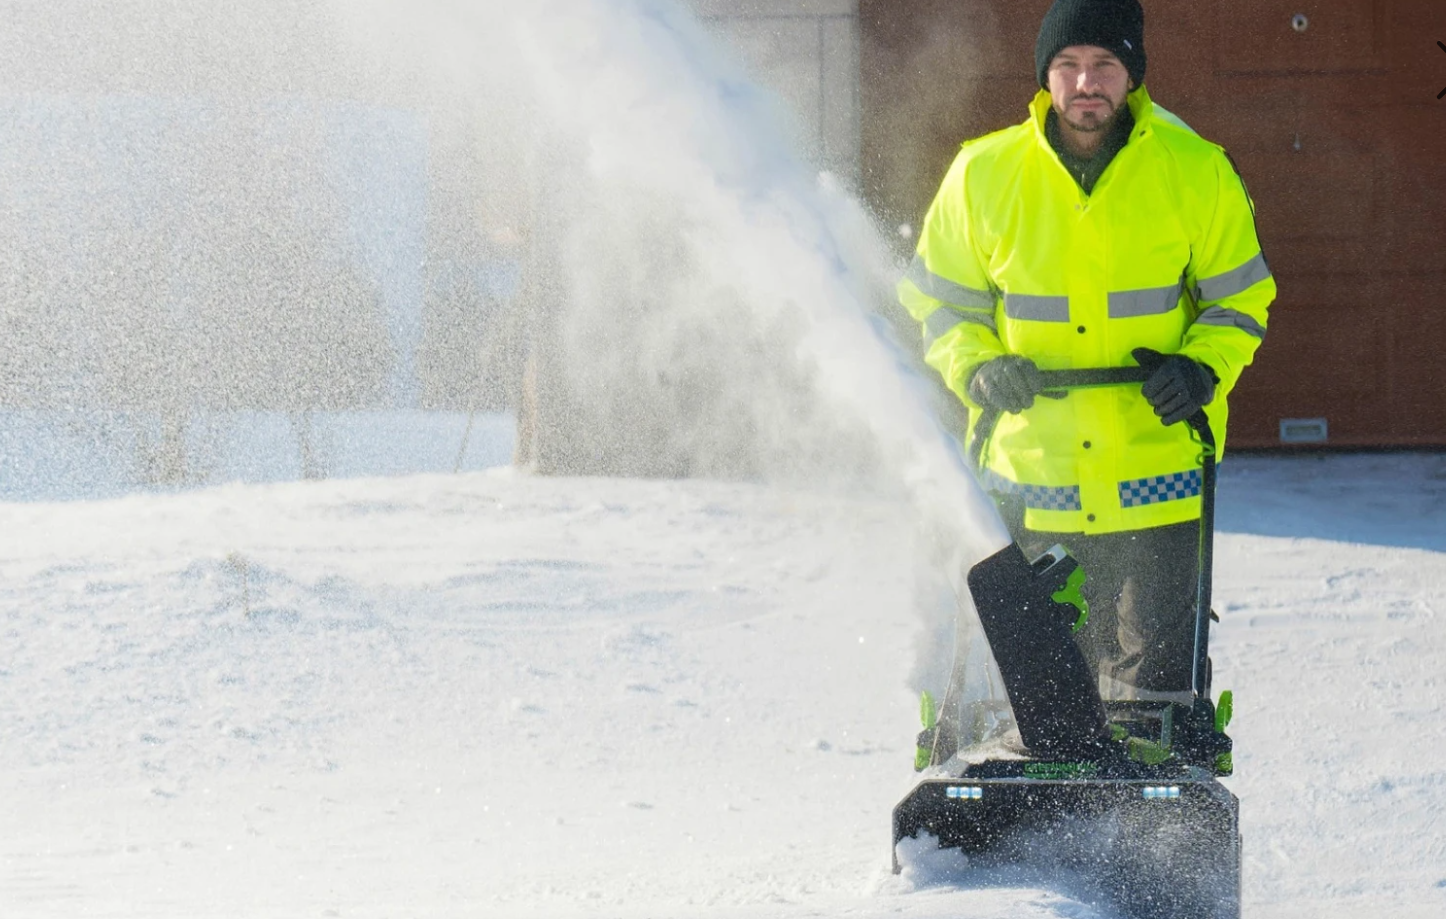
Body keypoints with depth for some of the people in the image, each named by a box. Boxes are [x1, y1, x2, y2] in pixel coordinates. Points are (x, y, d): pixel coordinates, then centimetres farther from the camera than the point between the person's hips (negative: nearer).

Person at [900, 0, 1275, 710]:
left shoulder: (1196, 172, -2)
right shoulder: (984, 174, -1)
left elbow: (1240, 298, 8)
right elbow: (939, 299, 10)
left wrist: (1203, 368, -10)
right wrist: (977, 367, -8)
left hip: (1155, 463, -1)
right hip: (1029, 468, 1)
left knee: (1152, 665, -2)